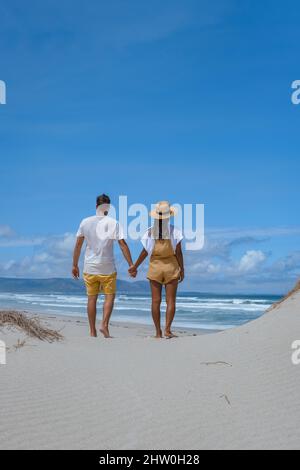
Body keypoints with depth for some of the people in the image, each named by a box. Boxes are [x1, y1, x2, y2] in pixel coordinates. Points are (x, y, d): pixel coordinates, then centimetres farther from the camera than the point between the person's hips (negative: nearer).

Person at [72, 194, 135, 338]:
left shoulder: (85, 222, 2)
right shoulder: (113, 223, -5)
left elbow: (78, 245, 4)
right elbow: (123, 245, -9)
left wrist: (75, 265, 12)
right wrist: (131, 265, -6)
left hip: (90, 267, 2)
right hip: (107, 267, -2)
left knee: (92, 298, 9)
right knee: (109, 296, 9)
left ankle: (92, 331, 13)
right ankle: (104, 325, -8)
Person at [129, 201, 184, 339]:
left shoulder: (150, 232, -5)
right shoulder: (174, 231, -8)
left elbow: (145, 252, -2)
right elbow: (178, 252, -7)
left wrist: (135, 266, 9)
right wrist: (182, 269, 4)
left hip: (155, 268, 1)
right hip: (171, 267, -1)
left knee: (156, 300, 6)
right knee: (170, 300, 4)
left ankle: (158, 332, 7)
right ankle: (167, 329, -5)